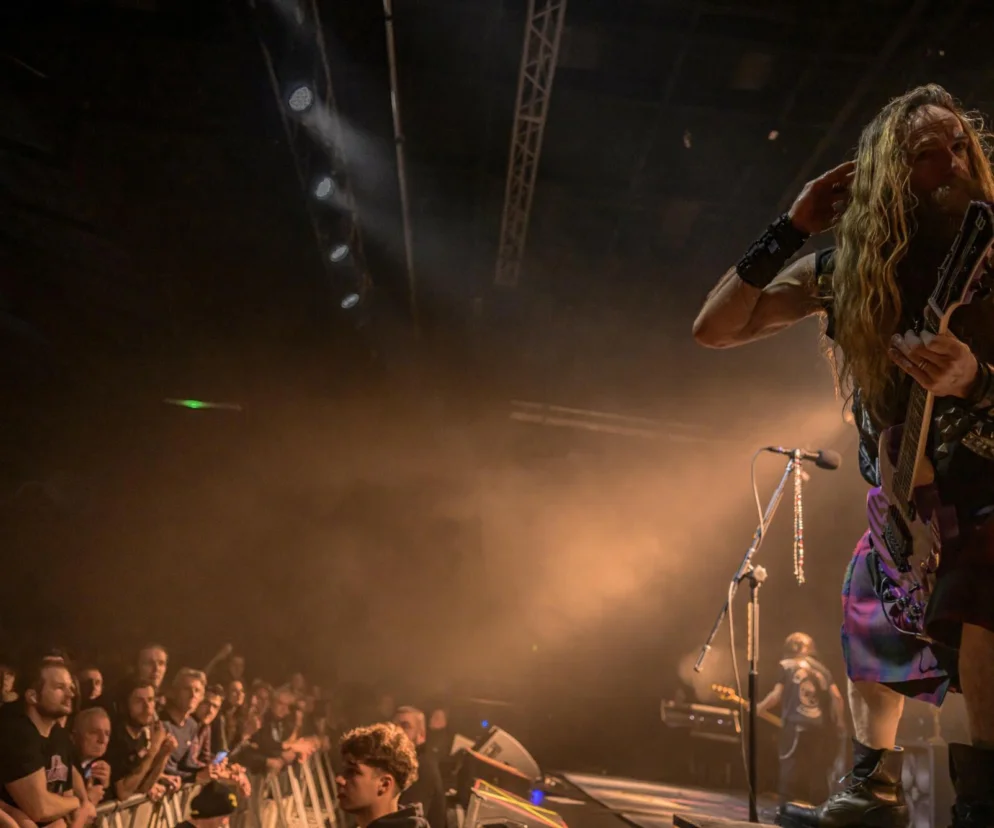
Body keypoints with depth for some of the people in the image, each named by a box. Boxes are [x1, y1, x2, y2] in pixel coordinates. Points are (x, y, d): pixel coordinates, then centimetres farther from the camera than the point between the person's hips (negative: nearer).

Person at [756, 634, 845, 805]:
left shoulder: (787, 665, 4)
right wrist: (840, 721, 16)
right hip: (821, 729, 4)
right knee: (818, 778, 13)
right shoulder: (821, 669, 15)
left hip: (796, 727, -4)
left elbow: (776, 695, -3)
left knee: (790, 776, 1)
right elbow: (837, 696, 6)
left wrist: (758, 709, 10)